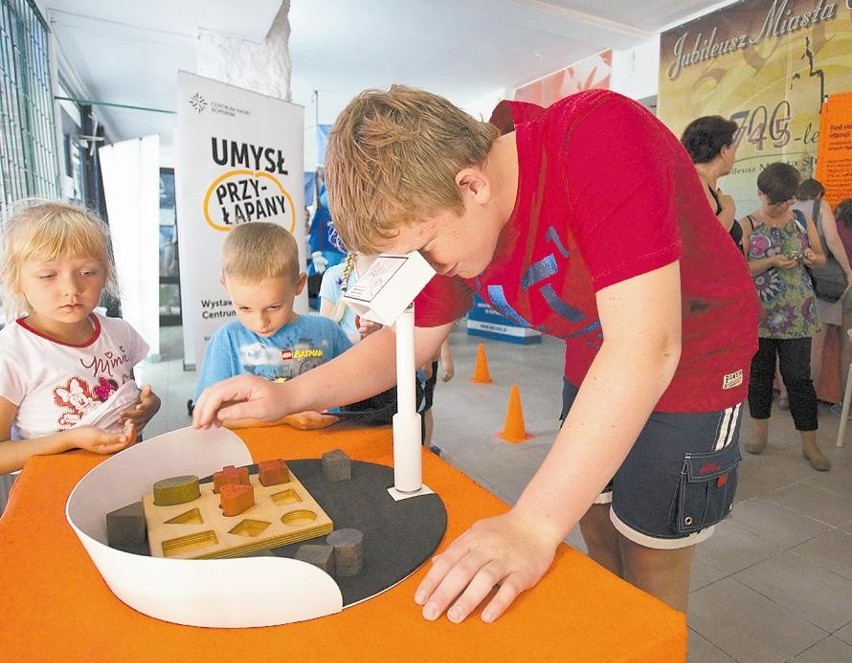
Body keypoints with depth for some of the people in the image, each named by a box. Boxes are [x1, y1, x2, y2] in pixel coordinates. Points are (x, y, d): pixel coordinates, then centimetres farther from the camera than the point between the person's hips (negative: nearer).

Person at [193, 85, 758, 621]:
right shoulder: (447, 221, -12)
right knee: (596, 524, 16)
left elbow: (647, 347, -39)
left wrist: (534, 525, -40)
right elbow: (411, 339, -2)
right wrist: (288, 395, -14)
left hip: (694, 359, -5)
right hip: (594, 367, 6)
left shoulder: (599, 140, -33)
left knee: (650, 559, 4)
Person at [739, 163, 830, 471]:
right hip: (759, 312, -1)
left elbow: (821, 258, 14)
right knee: (760, 371, 10)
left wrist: (813, 257, -8)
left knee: (799, 375, 2)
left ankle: (810, 444, 13)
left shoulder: (803, 219, 7)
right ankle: (761, 430, 26)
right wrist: (772, 262, -20)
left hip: (797, 313, 1)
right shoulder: (747, 225, -2)